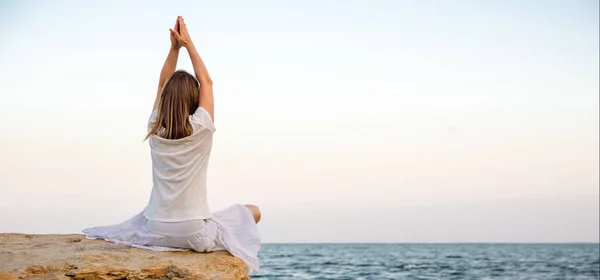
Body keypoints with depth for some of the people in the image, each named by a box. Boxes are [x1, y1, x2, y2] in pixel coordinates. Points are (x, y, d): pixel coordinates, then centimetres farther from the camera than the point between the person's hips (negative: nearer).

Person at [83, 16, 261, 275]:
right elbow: (206, 82, 4)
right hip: (194, 235, -5)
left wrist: (174, 46, 9)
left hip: (156, 232, 5)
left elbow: (163, 85, 14)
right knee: (252, 212, 15)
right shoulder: (200, 128, -11)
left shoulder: (154, 128, -2)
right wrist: (188, 43, 10)